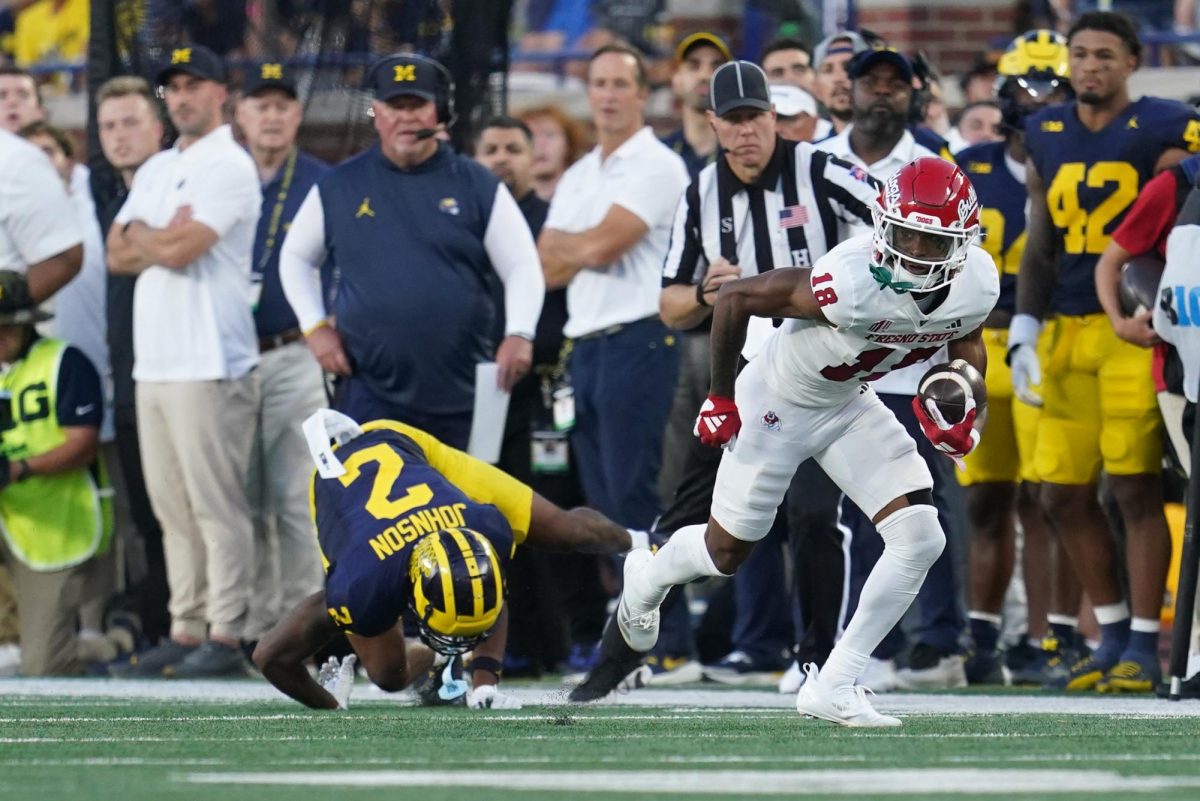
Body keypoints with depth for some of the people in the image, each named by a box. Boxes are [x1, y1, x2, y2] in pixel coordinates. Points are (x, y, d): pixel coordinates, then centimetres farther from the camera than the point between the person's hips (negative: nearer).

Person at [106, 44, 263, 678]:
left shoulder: (228, 167, -6)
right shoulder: (156, 169, 20)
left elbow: (179, 249, -16)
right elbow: (117, 256, 13)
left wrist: (141, 236, 3)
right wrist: (164, 238, -5)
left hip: (208, 363, -9)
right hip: (154, 361, 9)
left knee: (217, 506, -8)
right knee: (173, 508, 10)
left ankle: (225, 638, -9)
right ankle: (185, 633, 14)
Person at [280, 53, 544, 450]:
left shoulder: (478, 187, 4)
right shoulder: (338, 188, 7)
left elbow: (523, 267, 3)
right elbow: (296, 258, 19)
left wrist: (519, 335, -12)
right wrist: (315, 326, 6)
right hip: (370, 395, -1)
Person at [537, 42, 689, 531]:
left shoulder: (656, 165, -5)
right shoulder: (578, 176, 19)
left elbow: (600, 245, -13)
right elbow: (547, 268, 12)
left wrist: (561, 244, 6)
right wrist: (587, 248, -5)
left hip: (638, 340, -8)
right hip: (586, 345, 8)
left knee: (633, 496, -12)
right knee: (601, 499, 8)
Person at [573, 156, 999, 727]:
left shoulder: (976, 286, -19)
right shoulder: (850, 283, -38)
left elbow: (966, 341, 7)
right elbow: (735, 298, -25)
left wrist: (964, 416, -11)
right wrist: (720, 397, -15)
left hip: (848, 403, 5)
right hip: (778, 402, -5)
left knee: (920, 537, -11)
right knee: (726, 552, 10)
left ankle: (832, 685, -2)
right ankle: (645, 583, 47)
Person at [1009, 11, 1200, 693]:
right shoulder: (1047, 137, 11)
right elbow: (1041, 247, 14)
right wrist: (1025, 329, 8)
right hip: (1069, 329, 5)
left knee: (1136, 487, -7)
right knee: (1065, 495, 6)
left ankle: (1144, 646, 0)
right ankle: (1114, 632, 19)